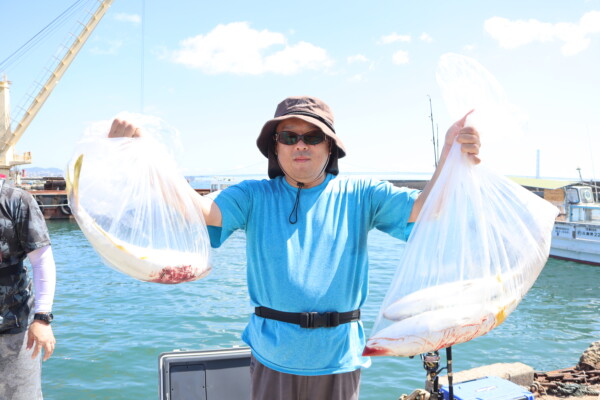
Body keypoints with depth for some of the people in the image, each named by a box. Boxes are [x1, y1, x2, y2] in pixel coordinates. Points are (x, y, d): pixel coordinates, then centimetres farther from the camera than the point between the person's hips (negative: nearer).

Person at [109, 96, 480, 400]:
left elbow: (424, 210, -11)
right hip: (273, 357, 0)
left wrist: (450, 157, -29)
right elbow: (197, 209, -16)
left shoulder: (358, 196, 0)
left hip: (339, 359, 1)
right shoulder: (254, 197, -1)